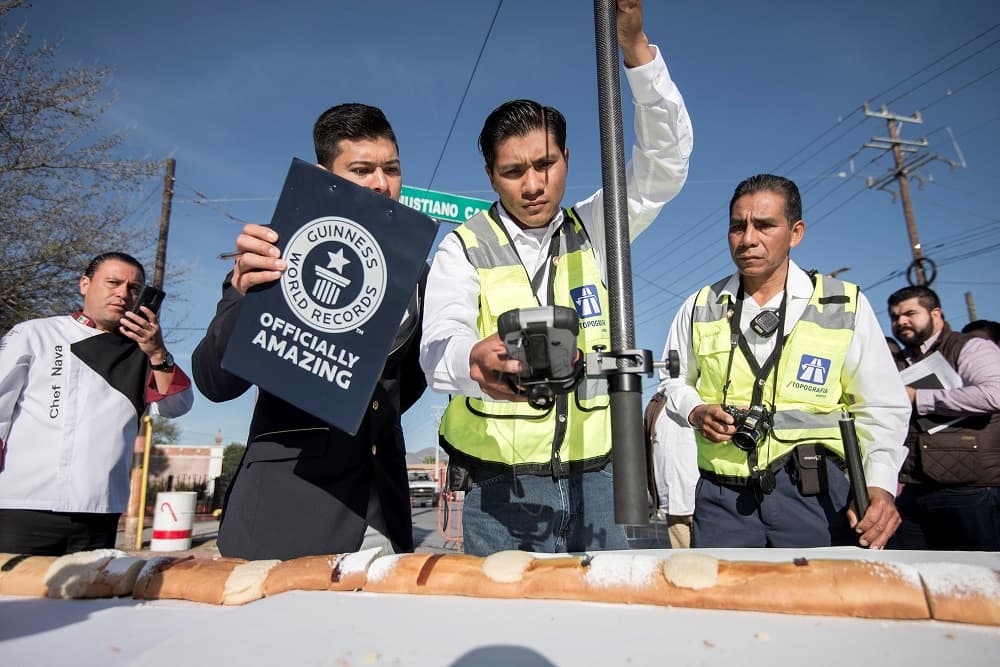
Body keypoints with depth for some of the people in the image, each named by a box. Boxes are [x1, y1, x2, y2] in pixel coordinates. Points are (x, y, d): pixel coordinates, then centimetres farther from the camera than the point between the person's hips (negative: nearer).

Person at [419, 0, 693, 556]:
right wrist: (476, 363, -42)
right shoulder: (464, 250, -2)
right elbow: (439, 346, -17)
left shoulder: (592, 231, 8)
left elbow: (665, 164, -2)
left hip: (595, 482, 3)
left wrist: (635, 46, -13)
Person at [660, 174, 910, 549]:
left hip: (815, 493, -1)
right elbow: (675, 381, 18)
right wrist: (696, 412, -3)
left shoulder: (844, 306, 0)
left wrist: (879, 486, -10)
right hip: (722, 494, 2)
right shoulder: (700, 308, 5)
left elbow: (880, 408, 3)